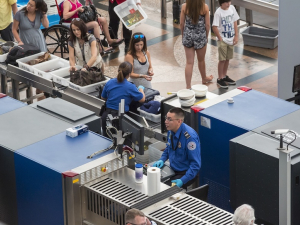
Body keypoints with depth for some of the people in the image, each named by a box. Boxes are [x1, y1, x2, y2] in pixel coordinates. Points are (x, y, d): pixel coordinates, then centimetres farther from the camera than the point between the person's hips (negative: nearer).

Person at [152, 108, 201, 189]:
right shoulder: (171, 131, 1)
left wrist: (183, 180, -29)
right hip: (173, 170, 8)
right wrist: (162, 160, 4)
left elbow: (196, 164, -23)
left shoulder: (190, 137, -25)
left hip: (185, 173, -8)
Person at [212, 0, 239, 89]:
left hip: (231, 39, 6)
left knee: (227, 59, 15)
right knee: (222, 60, -1)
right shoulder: (218, 12, -18)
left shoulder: (232, 8, -1)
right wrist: (220, 38, -13)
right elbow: (214, 27, -18)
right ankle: (220, 79, 10)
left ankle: (224, 76, 29)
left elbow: (235, 22, 7)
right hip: (223, 40, -6)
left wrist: (236, 36, 4)